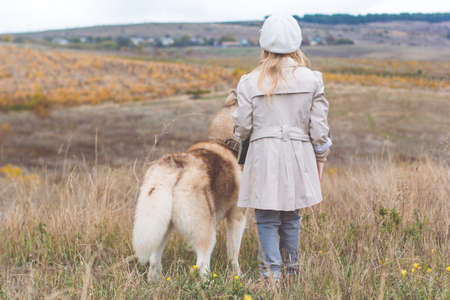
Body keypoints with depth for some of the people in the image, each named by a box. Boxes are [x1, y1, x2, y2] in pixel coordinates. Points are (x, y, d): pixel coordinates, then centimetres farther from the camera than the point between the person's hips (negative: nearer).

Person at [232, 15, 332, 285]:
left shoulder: (250, 82, -5)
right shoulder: (311, 80, -1)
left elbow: (242, 128, -1)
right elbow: (319, 128, 1)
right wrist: (320, 159, 15)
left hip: (264, 154, -2)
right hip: (299, 154, 2)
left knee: (267, 220, 6)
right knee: (291, 217, 16)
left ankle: (272, 275, 2)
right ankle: (291, 271, 27)